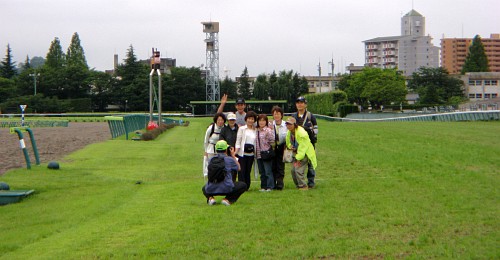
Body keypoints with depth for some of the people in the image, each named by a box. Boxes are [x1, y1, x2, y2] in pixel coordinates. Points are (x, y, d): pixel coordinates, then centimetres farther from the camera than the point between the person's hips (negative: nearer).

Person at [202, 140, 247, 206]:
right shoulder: (229, 159, -1)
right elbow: (238, 168, 18)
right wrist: (233, 156, 29)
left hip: (211, 190, 4)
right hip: (226, 189, -4)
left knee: (204, 188, 38)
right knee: (243, 185, 18)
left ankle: (210, 198, 3)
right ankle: (227, 199, -1)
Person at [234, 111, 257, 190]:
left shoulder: (255, 130, 11)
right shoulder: (242, 129, 3)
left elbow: (256, 142, 15)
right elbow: (238, 141, -1)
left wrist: (255, 151, 6)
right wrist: (236, 151, -11)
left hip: (251, 154, 3)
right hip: (242, 153, -3)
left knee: (248, 171, 6)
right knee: (242, 171, -4)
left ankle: (247, 186, 13)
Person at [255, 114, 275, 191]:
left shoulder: (268, 130, -9)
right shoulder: (256, 131, 10)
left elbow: (272, 141, -12)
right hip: (258, 154, 6)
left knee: (268, 171, -4)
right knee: (262, 172, 12)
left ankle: (270, 186, 2)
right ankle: (263, 186, 18)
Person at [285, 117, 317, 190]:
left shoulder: (301, 133, -26)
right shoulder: (289, 132, 0)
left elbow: (303, 148, -23)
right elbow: (288, 143, 20)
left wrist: (298, 158, -20)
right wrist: (290, 147, -4)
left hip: (305, 153, -8)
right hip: (297, 153, 8)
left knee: (298, 170, -16)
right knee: (293, 170, 3)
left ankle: (303, 186, -3)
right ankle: (298, 186, 18)